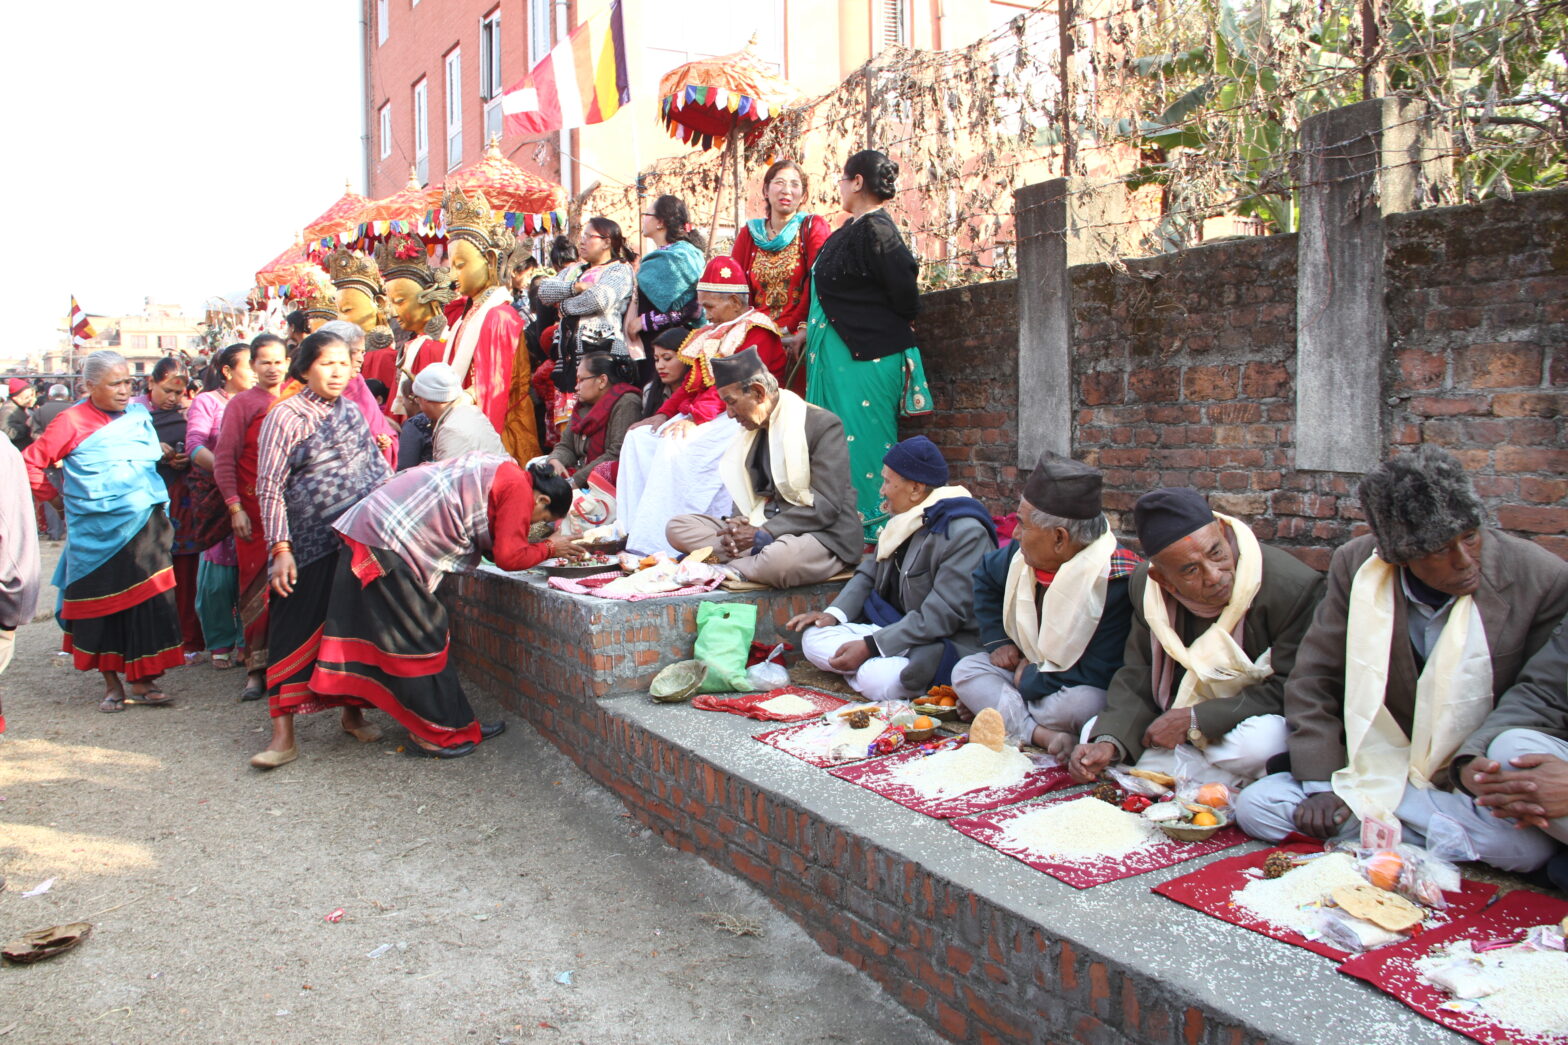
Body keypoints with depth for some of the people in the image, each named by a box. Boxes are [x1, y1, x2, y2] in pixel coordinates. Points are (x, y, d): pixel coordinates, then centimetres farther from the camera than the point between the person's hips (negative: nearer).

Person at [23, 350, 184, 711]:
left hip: (143, 528, 3)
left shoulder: (139, 416, 8)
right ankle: (111, 682, 17)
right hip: (97, 535, -3)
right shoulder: (72, 422, -4)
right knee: (103, 604, 6)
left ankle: (142, 681, 7)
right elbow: (29, 463, 0)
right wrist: (57, 498, 1)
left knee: (148, 601, -1)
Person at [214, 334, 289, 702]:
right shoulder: (243, 403, 1)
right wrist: (235, 507, -9)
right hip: (254, 509, -3)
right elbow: (223, 459, -2)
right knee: (257, 588, -1)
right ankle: (256, 669, 6)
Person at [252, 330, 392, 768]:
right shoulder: (286, 416, -6)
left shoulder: (352, 412, 10)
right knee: (295, 630, -4)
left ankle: (353, 711, 26)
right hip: (311, 544, -5)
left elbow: (377, 466, 19)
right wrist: (281, 549, -14)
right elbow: (269, 487, -8)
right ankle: (283, 734, 1)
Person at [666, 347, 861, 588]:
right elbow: (747, 495, 16)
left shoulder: (824, 424, -11)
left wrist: (763, 533, -22)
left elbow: (827, 505, -17)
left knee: (780, 559, -42)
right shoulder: (753, 429, 14)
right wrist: (739, 525, -8)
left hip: (821, 535, -7)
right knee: (677, 528, -5)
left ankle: (729, 569, -14)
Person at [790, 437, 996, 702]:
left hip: (949, 641, -8)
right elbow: (869, 573, 14)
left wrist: (870, 646, -27)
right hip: (894, 627, 9)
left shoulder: (965, 532, -21)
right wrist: (834, 613, -5)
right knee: (814, 638, -5)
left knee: (876, 680, -33)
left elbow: (943, 614, -26)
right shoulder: (903, 520, 8)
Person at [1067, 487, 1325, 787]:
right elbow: (1138, 677, -4)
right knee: (1095, 730, -9)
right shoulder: (1145, 585, -9)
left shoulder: (1294, 588, -24)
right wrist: (1109, 743, -22)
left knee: (1258, 740, -37)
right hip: (1176, 725, 5)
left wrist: (1194, 720, -25)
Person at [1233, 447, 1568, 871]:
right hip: (1378, 767, 2)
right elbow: (1313, 681, -2)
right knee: (1255, 807, -17)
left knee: (1526, 844, -34)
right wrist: (1322, 784, -11)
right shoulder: (1356, 566, -9)